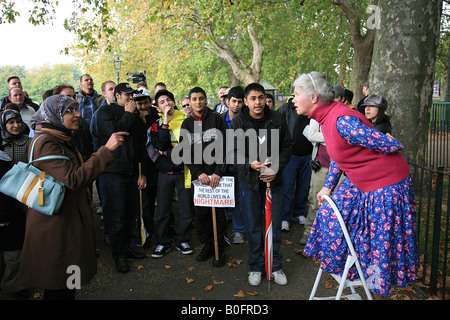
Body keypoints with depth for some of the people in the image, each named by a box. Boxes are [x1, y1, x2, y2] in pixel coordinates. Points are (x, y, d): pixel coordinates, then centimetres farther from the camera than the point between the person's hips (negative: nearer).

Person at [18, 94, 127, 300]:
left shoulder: (61, 140, 14)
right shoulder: (45, 143, -18)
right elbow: (74, 179, -29)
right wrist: (106, 150, -30)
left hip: (70, 218, 9)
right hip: (55, 223, -9)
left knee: (67, 281, 16)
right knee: (59, 288, 1)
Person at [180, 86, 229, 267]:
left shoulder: (217, 119, 1)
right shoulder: (187, 124, 9)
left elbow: (224, 147, -4)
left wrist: (218, 172, -14)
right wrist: (198, 173, -9)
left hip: (217, 175, -3)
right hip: (198, 176, 3)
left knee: (219, 212, 1)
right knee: (201, 213, 7)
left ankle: (220, 248, 16)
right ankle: (207, 245, 25)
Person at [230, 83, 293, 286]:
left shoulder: (277, 119, -1)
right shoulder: (238, 122, -4)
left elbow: (287, 147, 3)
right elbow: (235, 152, -6)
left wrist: (276, 169, -10)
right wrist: (250, 164, -25)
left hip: (274, 181, 1)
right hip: (249, 182, -1)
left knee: (275, 226, 9)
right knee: (253, 227, 9)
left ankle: (276, 267, 27)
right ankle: (256, 267, 26)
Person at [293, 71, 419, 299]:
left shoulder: (342, 120, -30)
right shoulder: (326, 117, 1)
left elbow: (389, 145, -26)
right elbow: (337, 155, 14)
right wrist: (328, 186, 16)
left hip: (386, 185, -9)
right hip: (360, 184, 9)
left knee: (380, 244, 5)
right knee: (333, 213, 12)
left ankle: (378, 292, 25)